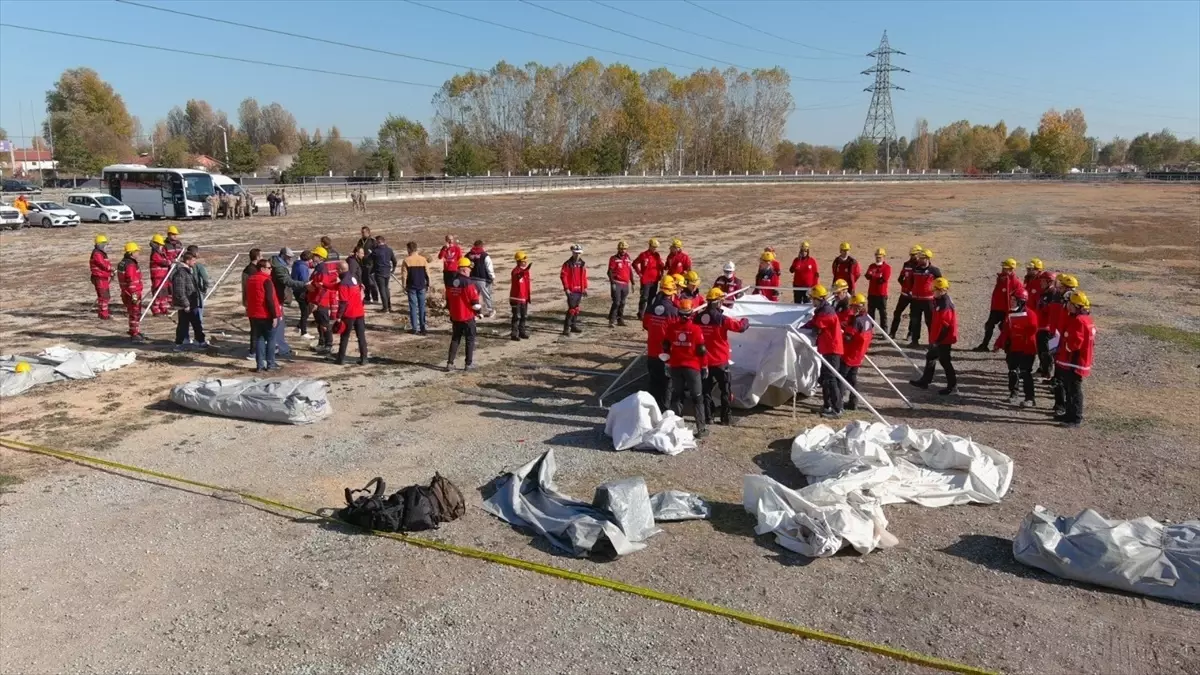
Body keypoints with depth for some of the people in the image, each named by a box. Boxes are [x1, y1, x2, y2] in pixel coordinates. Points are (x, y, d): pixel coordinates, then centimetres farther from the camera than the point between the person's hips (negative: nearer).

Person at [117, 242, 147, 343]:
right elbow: (131, 281, -24)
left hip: (126, 293, 10)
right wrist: (134, 295, -23)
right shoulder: (130, 265, -20)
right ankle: (134, 334, 3)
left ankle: (136, 332, 31)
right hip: (133, 293, -10)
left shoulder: (123, 263, 13)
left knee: (135, 313, 20)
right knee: (135, 314, -2)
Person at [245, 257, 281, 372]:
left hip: (254, 315, 7)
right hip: (266, 315, -7)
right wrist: (274, 315, -17)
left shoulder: (250, 280, 11)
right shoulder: (266, 281, -15)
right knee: (270, 339, 4)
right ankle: (270, 364, 7)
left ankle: (260, 365, 8)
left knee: (258, 339, 9)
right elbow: (270, 299, -20)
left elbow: (247, 297, 18)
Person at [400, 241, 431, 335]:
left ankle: (414, 328, 4)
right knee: (422, 307, 8)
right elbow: (427, 274, 2)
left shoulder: (406, 261, -7)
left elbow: (404, 275, -7)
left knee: (413, 307, 4)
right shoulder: (423, 259, 0)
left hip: (411, 287, -2)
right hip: (422, 286, 2)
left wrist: (404, 287, 1)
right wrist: (428, 285, 11)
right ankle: (422, 328, 8)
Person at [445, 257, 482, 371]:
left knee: (455, 339, 14)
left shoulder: (451, 283, 3)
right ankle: (469, 364, 9)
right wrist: (479, 310, 2)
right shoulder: (468, 283, -17)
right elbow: (475, 302, -16)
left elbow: (448, 301, 12)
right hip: (468, 317, -6)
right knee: (470, 340, 7)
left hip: (455, 317, 6)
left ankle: (450, 363, 10)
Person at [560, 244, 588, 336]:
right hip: (571, 291, -6)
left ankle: (574, 326, 24)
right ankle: (566, 328, -6)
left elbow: (584, 276, 15)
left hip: (580, 290, 6)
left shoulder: (582, 264, 10)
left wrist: (585, 288, 11)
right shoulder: (568, 264, -9)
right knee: (572, 309, -11)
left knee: (576, 308, 13)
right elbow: (563, 276, -11)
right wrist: (566, 288, -15)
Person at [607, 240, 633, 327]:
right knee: (616, 302, -11)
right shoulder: (614, 258, -6)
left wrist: (632, 283, 16)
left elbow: (630, 271, 17)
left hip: (625, 284, 6)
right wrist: (612, 283, -17)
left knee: (622, 303, 11)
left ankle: (620, 320, 19)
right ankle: (611, 320, -6)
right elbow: (610, 271, -9)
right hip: (617, 283, -6)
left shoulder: (627, 258, 11)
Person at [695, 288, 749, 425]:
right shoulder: (721, 319, -17)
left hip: (705, 360, 4)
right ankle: (726, 417, 13)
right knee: (725, 389, 9)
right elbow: (740, 326, -14)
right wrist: (746, 321, 8)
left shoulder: (698, 318, -4)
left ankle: (708, 416, 15)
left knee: (706, 389, 13)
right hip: (720, 361, -4)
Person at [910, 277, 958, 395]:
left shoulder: (945, 305, -23)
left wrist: (937, 340, -22)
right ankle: (925, 381, 29)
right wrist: (933, 338, 21)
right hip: (938, 338, 10)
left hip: (944, 339, -10)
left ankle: (953, 386, 6)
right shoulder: (939, 301, 9)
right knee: (930, 357, 18)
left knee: (944, 360, -3)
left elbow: (944, 325, -25)